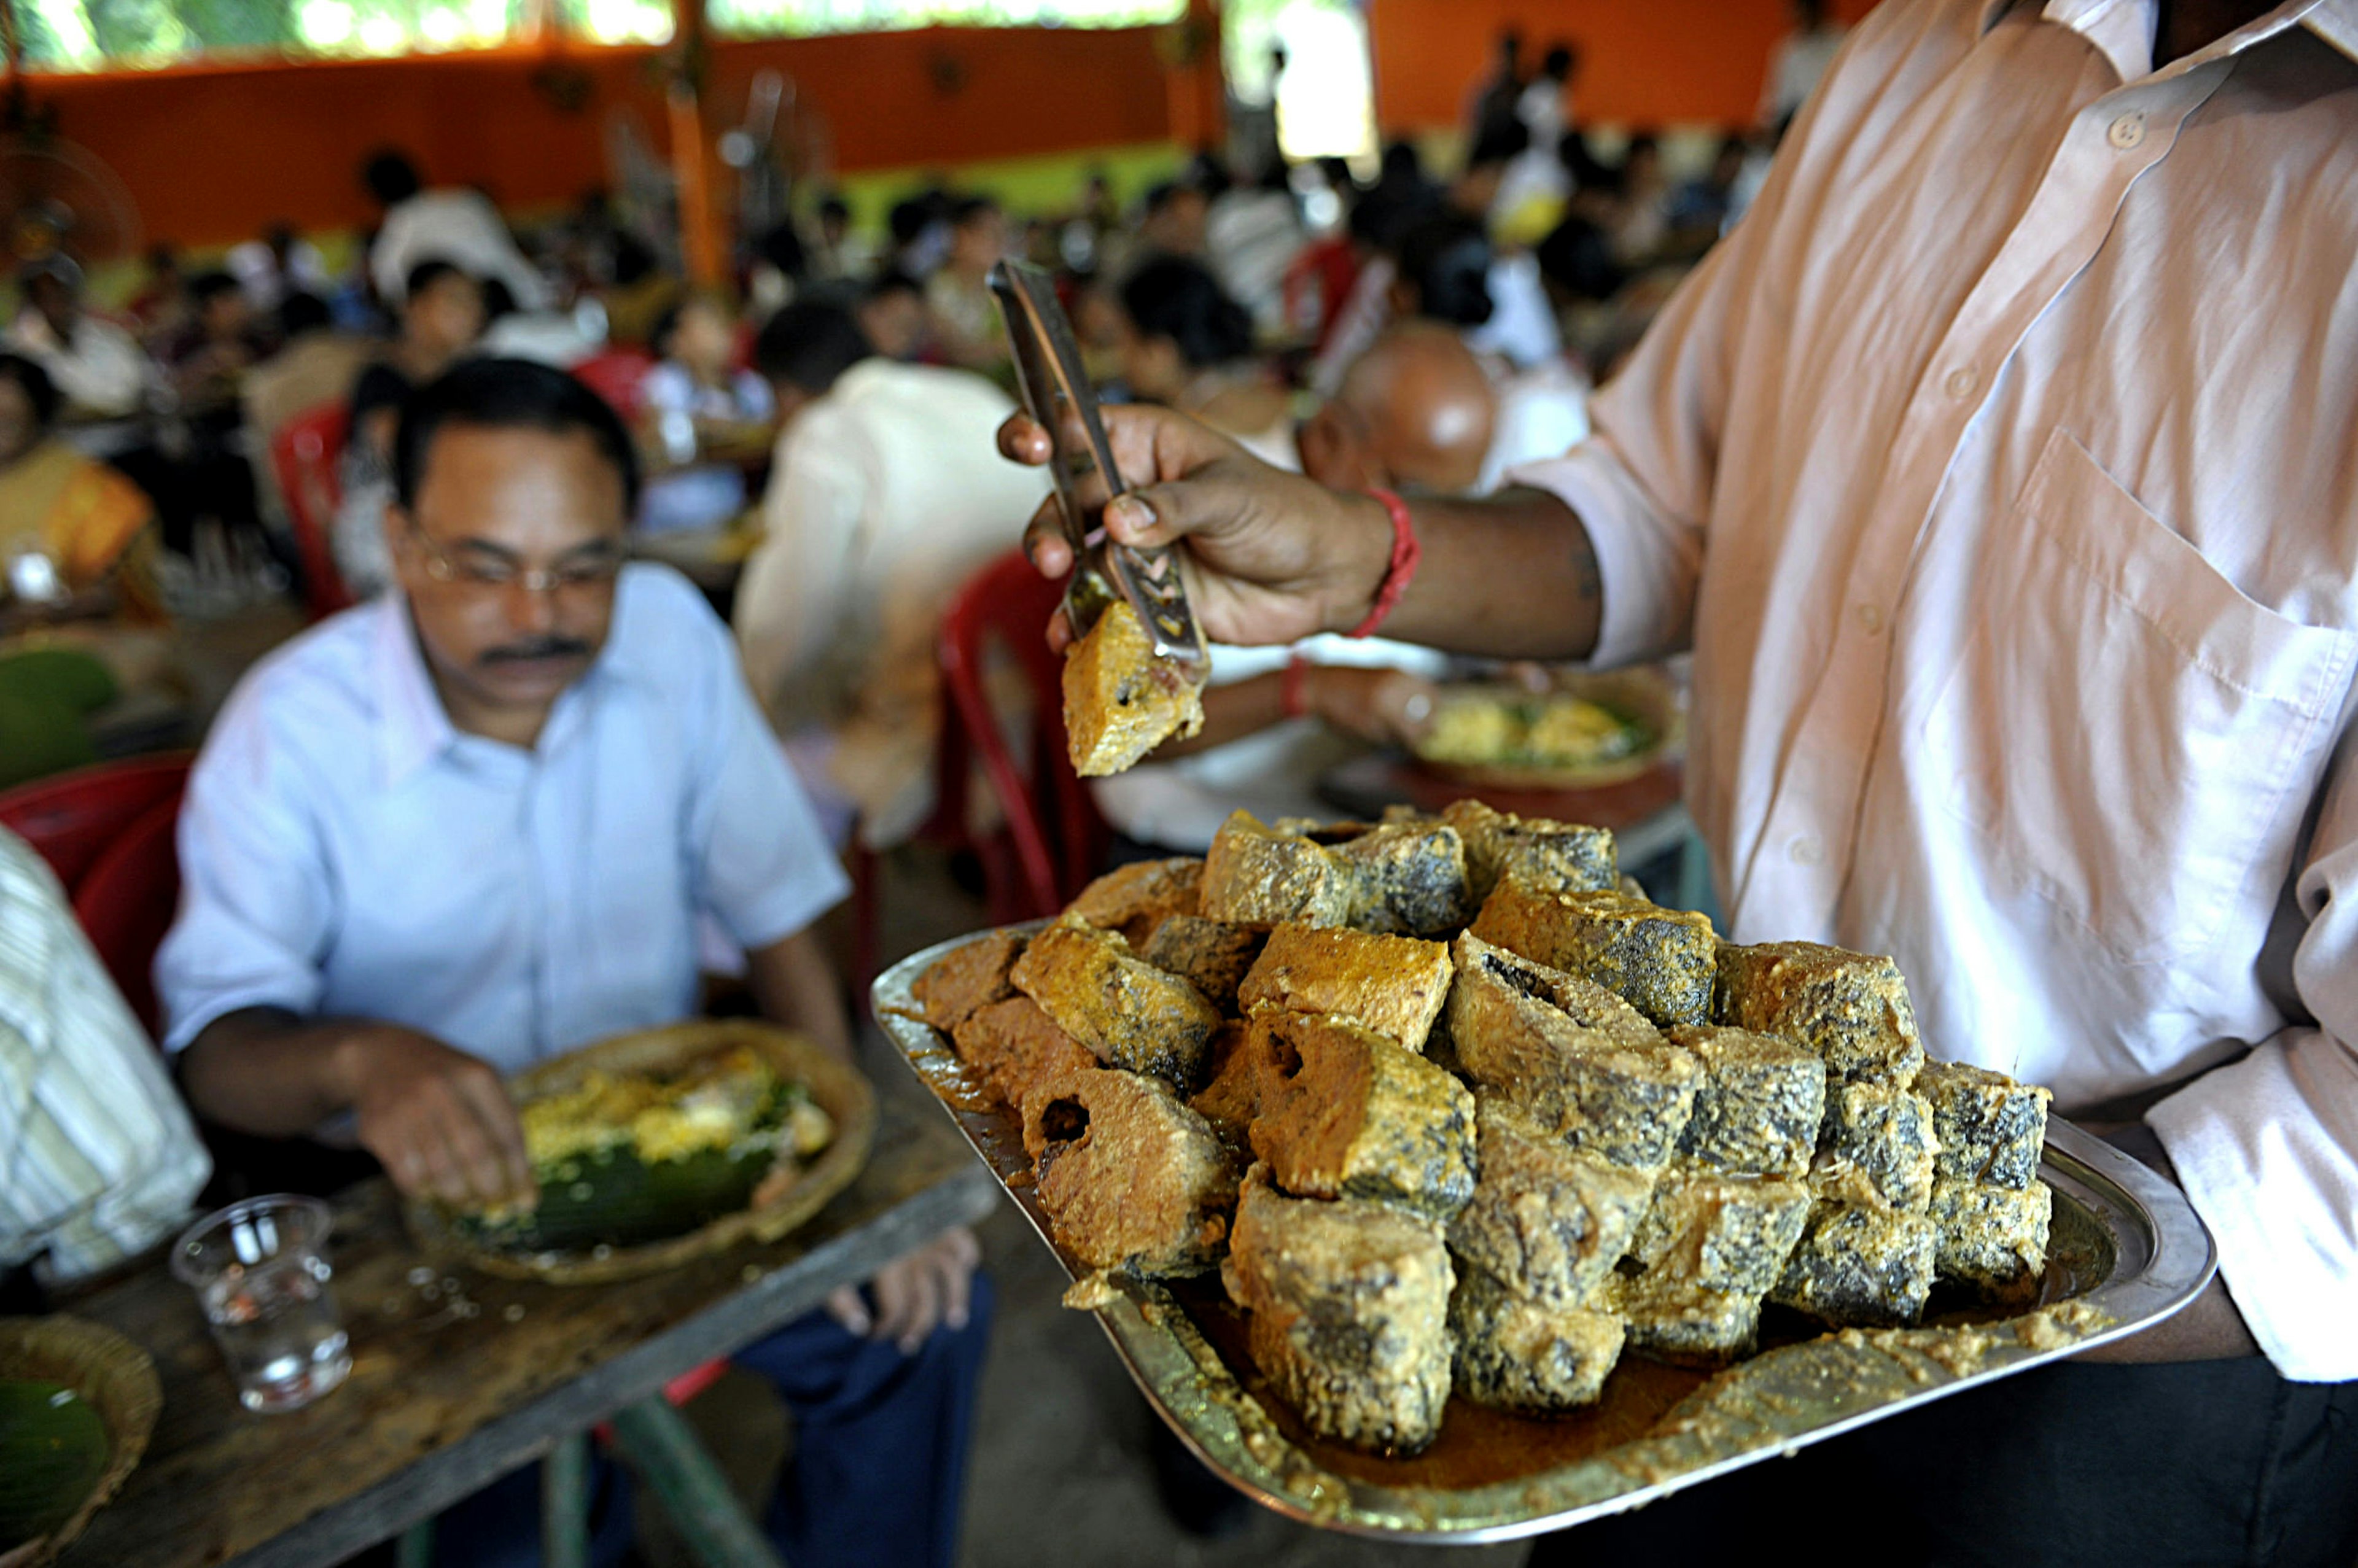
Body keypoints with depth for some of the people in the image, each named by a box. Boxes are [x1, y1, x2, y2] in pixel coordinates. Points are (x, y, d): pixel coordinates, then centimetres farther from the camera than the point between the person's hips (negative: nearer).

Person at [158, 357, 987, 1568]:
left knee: (922, 1311, -11)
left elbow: (773, 914, -3)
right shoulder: (291, 729, -16)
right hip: (427, 1196, -2)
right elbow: (214, 1043, -15)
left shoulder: (669, 632, -8)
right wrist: (358, 1058, -39)